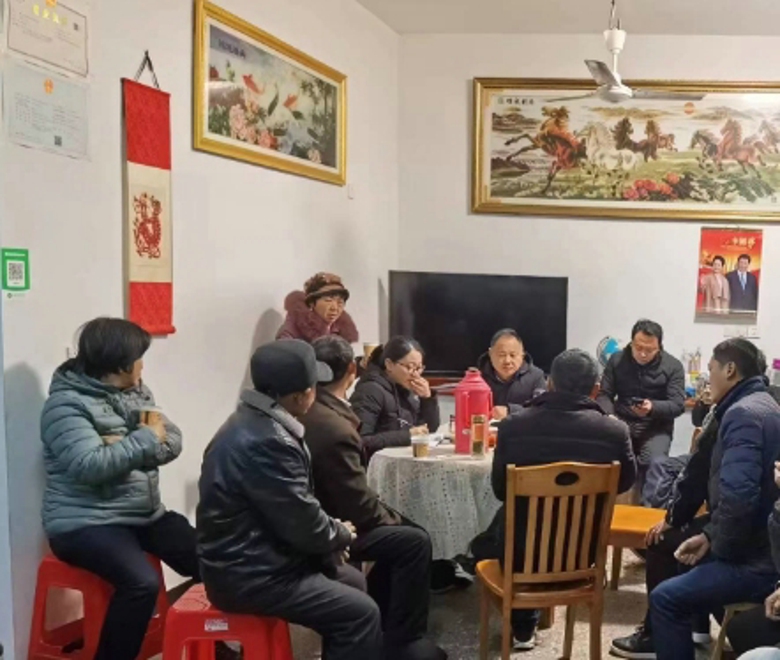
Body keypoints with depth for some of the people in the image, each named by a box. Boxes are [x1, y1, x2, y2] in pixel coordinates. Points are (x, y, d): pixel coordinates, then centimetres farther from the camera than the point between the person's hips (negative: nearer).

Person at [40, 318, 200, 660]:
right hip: (85, 523, -7)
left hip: (145, 514, 7)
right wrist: (144, 440, -17)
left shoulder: (135, 391, 10)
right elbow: (89, 465, -26)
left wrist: (126, 447, -15)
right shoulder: (66, 404, -13)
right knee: (142, 582, -30)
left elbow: (173, 441, 3)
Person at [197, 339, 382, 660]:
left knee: (353, 581, 19)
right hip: (248, 575, -10)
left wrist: (330, 530, 4)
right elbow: (302, 525, -23)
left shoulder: (255, 421, 6)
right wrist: (341, 534, -3)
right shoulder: (267, 442, -28)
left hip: (255, 555, 10)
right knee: (361, 613, -10)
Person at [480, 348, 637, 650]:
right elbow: (626, 481, 6)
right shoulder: (615, 430, -16)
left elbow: (500, 490, 0)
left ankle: (522, 625, 43)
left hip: (521, 552, -1)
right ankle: (525, 623, 51)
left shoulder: (513, 424, -16)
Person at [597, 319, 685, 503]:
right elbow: (604, 395, 3)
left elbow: (678, 405, -8)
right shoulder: (617, 360, 5)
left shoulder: (673, 366, -2)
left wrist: (653, 408, -30)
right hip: (622, 423, 2)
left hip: (656, 428, -1)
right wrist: (609, 416, -20)